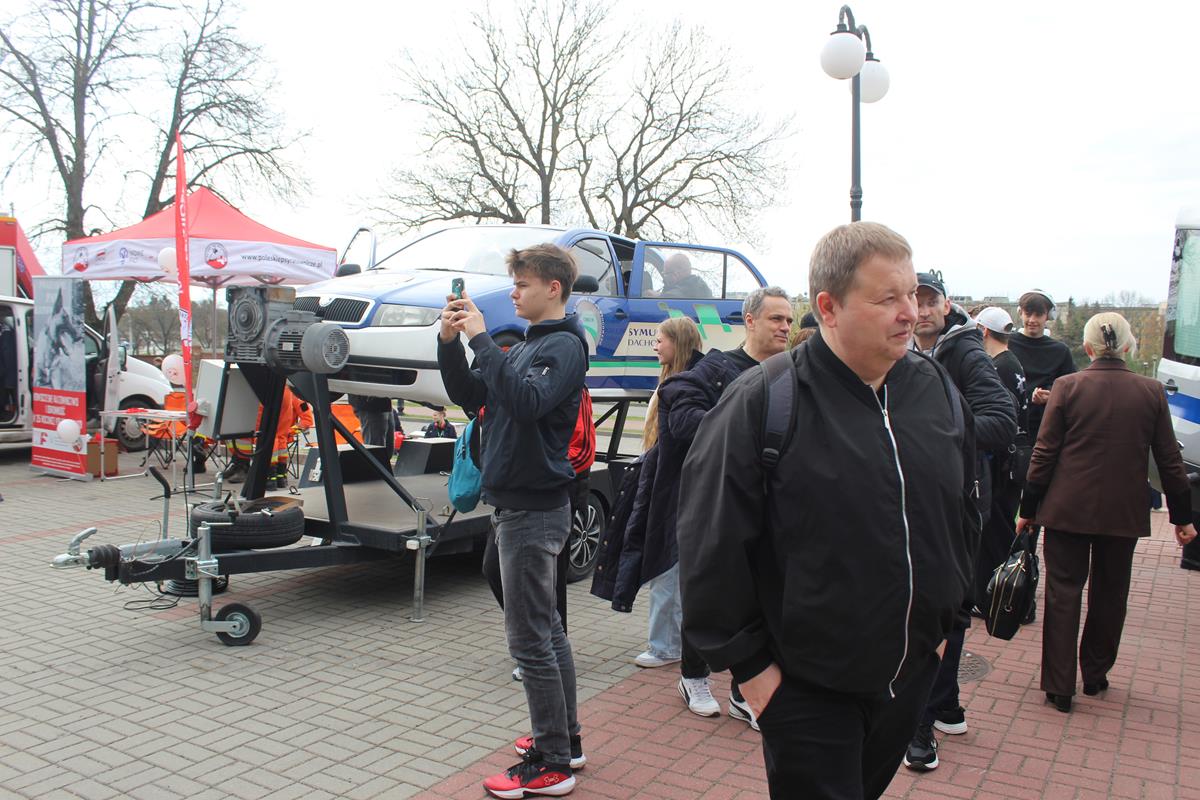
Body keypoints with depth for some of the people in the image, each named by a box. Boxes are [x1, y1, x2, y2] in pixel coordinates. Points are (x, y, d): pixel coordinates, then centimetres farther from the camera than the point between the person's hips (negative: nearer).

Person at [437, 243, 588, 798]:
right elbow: (470, 396, 14)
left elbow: (528, 401, -29)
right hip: (517, 503, 10)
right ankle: (564, 738, 29)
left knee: (529, 638, -4)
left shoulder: (565, 345, -12)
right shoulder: (527, 345, 15)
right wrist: (450, 342, 1)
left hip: (534, 508, -10)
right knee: (546, 628, 16)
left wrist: (482, 339, -24)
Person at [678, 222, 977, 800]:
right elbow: (711, 545, -17)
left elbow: (963, 517, 15)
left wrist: (946, 616, 16)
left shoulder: (938, 391, 1)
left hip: (911, 672, 7)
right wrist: (746, 664, -13)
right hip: (805, 687, -6)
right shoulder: (762, 403, -18)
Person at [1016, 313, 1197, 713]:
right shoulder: (1152, 391, -3)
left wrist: (1028, 508, 1)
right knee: (1109, 596, 17)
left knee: (1063, 594, 5)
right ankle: (1095, 674, 31)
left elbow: (1044, 453, -7)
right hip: (1124, 514, 2)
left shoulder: (1067, 386, -9)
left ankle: (1060, 687, 7)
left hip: (1067, 510, -2)